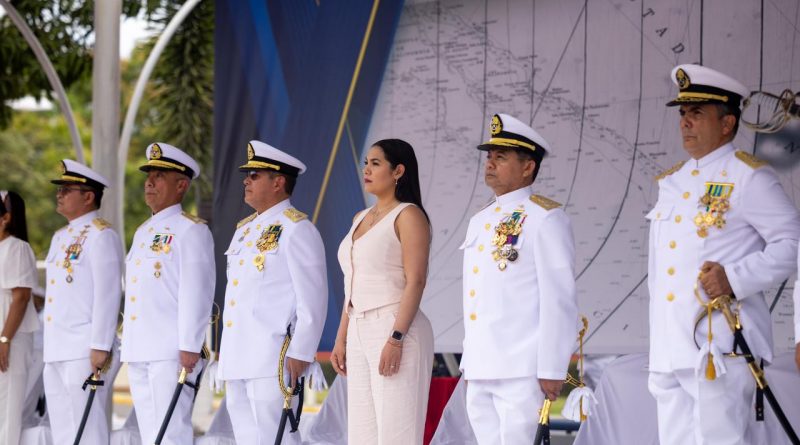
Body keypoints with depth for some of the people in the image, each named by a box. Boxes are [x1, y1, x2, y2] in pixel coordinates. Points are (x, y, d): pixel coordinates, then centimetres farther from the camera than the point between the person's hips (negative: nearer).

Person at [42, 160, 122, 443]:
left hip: (84, 351, -9)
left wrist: (100, 347, -20)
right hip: (56, 352, 9)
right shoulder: (60, 237, 19)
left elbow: (108, 295, -15)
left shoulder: (100, 236, -8)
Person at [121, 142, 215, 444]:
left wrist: (190, 347, -19)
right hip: (138, 351, 9)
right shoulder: (143, 232, 21)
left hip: (171, 351, -9)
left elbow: (196, 292, -13)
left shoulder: (191, 230, -5)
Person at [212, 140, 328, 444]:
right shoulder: (244, 229, 20)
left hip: (273, 358, -9)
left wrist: (300, 353, -17)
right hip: (237, 358, 9)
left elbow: (313, 297, -13)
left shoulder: (296, 228, -7)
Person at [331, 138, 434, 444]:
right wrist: (341, 339, 14)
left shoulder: (408, 215, -7)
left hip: (394, 329, -9)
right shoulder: (361, 219, 17)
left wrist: (396, 339, -22)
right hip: (360, 333, 9)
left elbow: (416, 281, -15)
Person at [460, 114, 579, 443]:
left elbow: (559, 299, -11)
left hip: (522, 374, -8)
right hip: (481, 372, 8)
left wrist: (552, 369, -15)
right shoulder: (479, 222, 19)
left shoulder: (545, 219, -6)